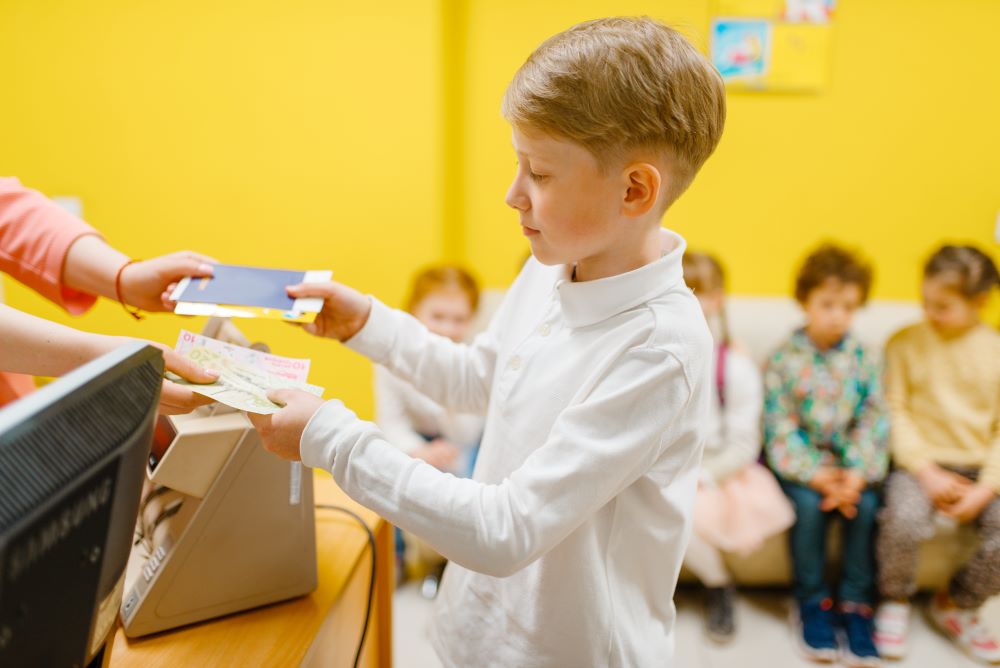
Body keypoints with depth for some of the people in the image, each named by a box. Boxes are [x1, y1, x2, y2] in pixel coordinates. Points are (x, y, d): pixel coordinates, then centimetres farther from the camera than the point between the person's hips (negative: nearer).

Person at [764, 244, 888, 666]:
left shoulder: (864, 359, 2)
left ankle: (856, 603, -5)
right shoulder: (784, 359, -6)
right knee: (808, 504, -28)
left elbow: (874, 423, -2)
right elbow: (779, 427, -10)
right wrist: (815, 475, -19)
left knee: (865, 504, -24)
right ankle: (812, 601, -5)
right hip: (800, 462, -2)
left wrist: (858, 475, -17)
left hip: (850, 463, 2)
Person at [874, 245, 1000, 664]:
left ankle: (955, 605, 11)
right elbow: (894, 412, -4)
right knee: (903, 523, -31)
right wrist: (927, 472, -13)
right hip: (921, 462, -2)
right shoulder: (906, 344, -1)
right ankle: (895, 601, 3)